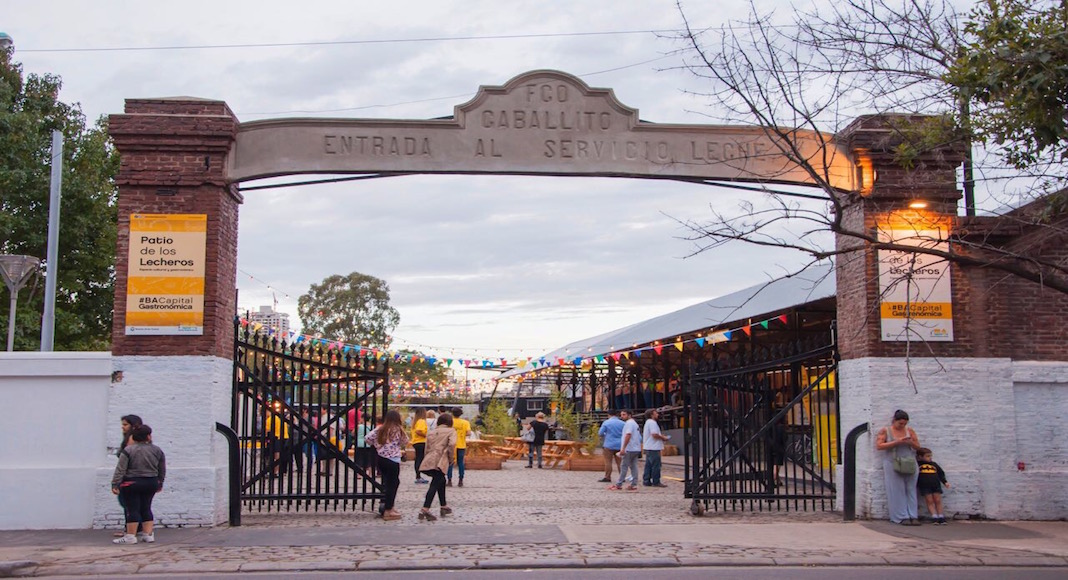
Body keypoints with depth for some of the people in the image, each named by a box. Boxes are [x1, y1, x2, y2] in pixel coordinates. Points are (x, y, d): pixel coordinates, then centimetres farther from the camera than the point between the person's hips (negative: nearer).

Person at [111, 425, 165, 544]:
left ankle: (131, 536, 0)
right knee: (146, 508, 12)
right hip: (151, 484, 4)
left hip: (131, 484, -4)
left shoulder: (128, 450, -9)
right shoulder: (157, 451, 2)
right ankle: (148, 535, 11)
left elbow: (120, 469, -12)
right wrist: (160, 484, 23)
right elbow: (162, 471, 11)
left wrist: (115, 484, -10)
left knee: (132, 509, 0)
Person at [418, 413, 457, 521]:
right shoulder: (451, 431, 9)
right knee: (435, 485, -10)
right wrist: (450, 458, 1)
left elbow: (427, 448, 19)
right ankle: (425, 510, -24)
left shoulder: (431, 432, 26)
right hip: (439, 462, -7)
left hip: (428, 462, 7)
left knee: (441, 480, 27)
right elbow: (452, 444, -11)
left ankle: (444, 506, 35)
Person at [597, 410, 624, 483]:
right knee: (619, 462, 8)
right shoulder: (622, 423, 5)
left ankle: (607, 477, -4)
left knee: (608, 462, -2)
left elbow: (600, 433, -2)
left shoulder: (606, 422, -3)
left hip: (609, 445, -4)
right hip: (620, 445, 4)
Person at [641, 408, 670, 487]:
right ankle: (656, 482, -3)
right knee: (656, 466, -6)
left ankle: (646, 481, 13)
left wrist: (661, 436, 16)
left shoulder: (648, 422, 20)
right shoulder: (652, 423, -15)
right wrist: (663, 438, -10)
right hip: (653, 448, -11)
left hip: (648, 448, 11)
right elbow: (654, 435, -23)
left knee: (648, 465, 11)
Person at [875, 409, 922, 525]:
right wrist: (896, 442, -15)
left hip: (910, 465, 3)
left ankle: (913, 516, 4)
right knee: (897, 491, -4)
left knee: (911, 490, 2)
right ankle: (902, 517, -2)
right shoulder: (885, 431, 1)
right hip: (893, 465, -3)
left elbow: (918, 446, 12)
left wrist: (911, 443, -11)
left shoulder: (909, 431, 10)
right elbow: (879, 446, -9)